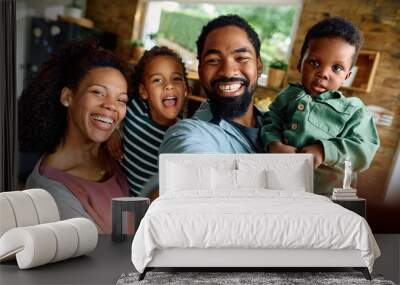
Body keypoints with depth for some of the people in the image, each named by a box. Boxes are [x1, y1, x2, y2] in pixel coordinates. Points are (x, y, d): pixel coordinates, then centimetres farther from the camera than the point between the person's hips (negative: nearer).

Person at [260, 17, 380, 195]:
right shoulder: (289, 95, 3)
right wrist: (274, 145, -24)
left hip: (320, 191, -2)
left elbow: (364, 150, -13)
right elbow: (271, 122, -2)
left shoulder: (353, 110, -6)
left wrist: (324, 150, -27)